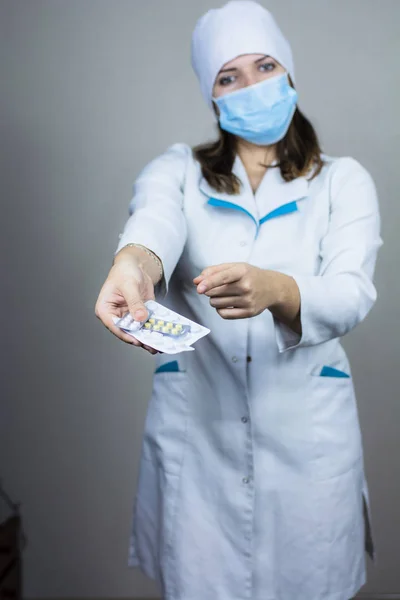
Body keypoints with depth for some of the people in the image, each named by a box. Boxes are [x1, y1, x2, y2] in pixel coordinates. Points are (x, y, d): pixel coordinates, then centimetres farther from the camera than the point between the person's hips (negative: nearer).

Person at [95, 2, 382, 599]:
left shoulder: (343, 180, 3)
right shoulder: (178, 170, 5)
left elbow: (350, 295, -14)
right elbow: (155, 218, -20)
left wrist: (275, 290, -36)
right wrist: (133, 261, -44)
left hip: (307, 433, 0)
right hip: (197, 431, 0)